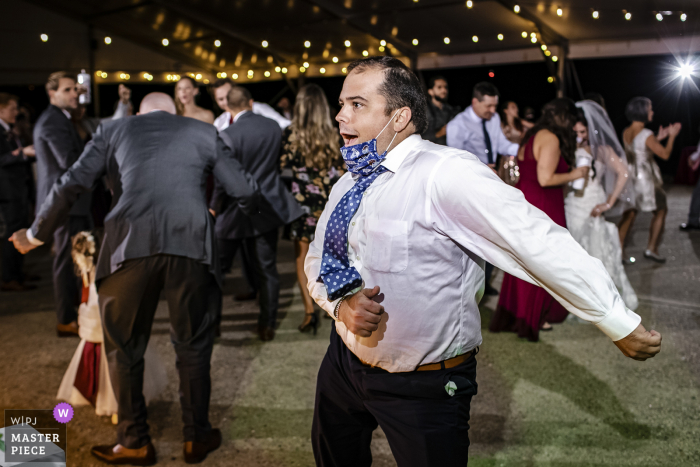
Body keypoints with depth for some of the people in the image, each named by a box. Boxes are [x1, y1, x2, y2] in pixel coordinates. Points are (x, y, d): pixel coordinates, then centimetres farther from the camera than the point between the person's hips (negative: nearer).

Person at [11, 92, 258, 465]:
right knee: (193, 345, 17)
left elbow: (71, 185, 11)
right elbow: (243, 189, 17)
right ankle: (196, 437, 27)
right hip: (190, 244, 1)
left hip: (130, 245, 0)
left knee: (124, 347, 17)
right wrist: (251, 213, 40)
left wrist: (36, 235, 23)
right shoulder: (203, 132, 19)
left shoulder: (114, 130, 18)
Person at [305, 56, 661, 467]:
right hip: (344, 362, 7)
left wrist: (622, 326, -24)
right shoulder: (349, 185, 1)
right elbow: (318, 259, 10)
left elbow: (540, 243, -26)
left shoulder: (446, 174, -24)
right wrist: (340, 303, -12)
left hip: (424, 387, -7)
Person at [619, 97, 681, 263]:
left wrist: (658, 138, 15)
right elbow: (665, 154, -12)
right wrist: (672, 136, -1)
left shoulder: (626, 133, 1)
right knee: (661, 211, 12)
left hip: (630, 177, 7)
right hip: (646, 179, -7)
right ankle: (651, 248, 11)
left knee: (629, 213, 12)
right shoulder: (647, 135, -21)